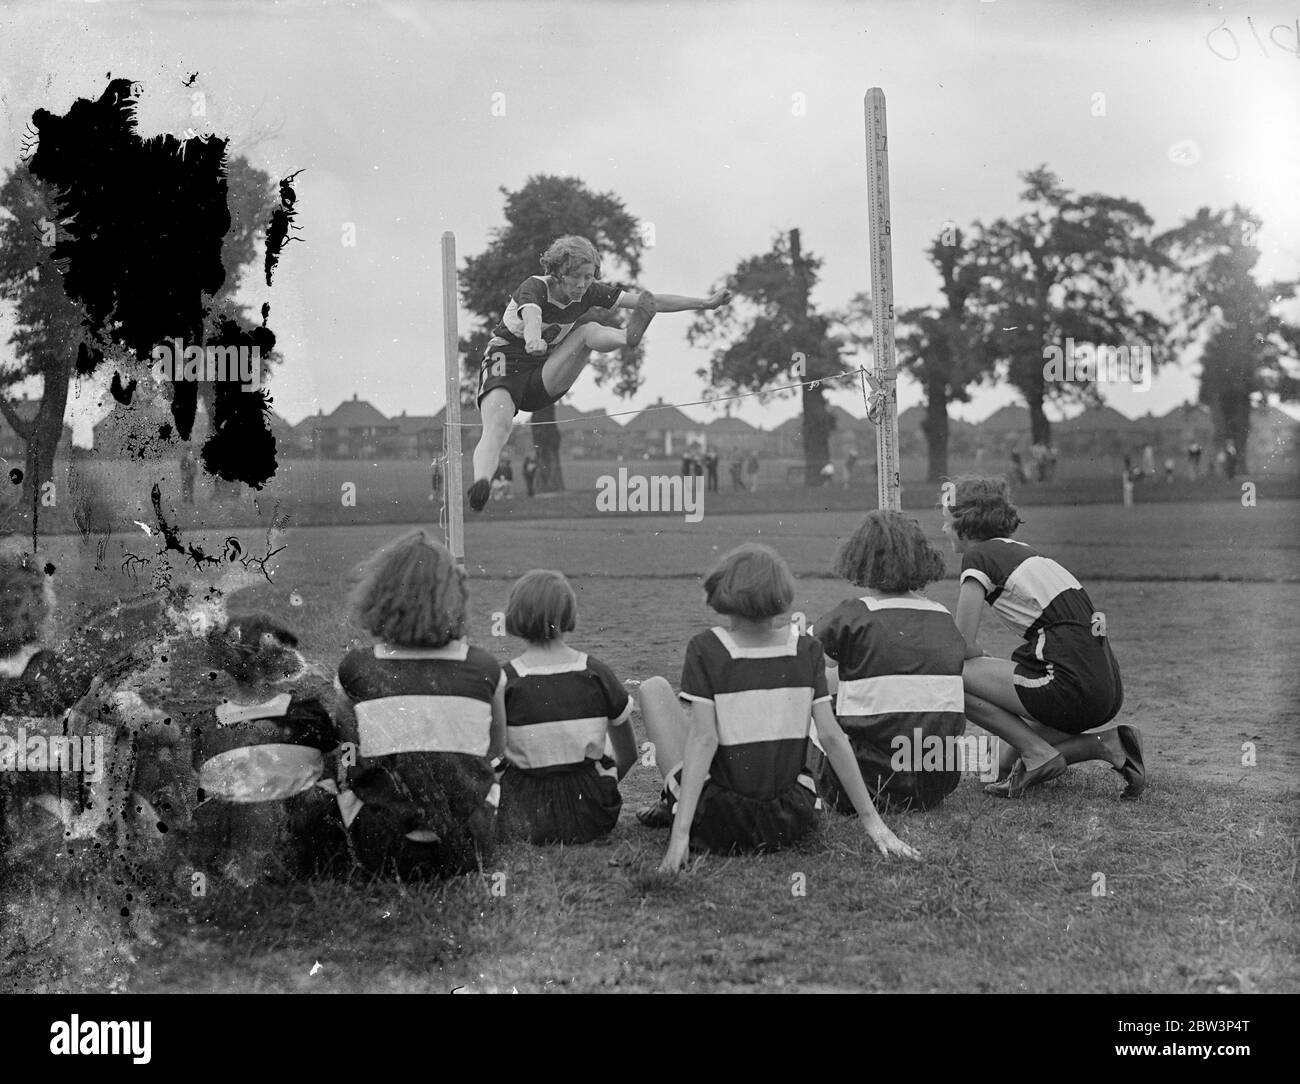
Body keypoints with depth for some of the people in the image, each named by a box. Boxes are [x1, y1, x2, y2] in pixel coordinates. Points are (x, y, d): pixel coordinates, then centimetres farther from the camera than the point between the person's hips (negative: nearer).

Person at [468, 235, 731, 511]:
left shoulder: (589, 292, -6)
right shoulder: (533, 288, -21)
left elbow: (649, 302, -7)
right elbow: (531, 314, -46)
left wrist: (707, 302, -11)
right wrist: (534, 340, -71)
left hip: (543, 379, 4)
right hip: (505, 364, -4)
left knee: (588, 330, -17)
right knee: (497, 429, -32)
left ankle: (629, 336, -46)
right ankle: (481, 483, -54)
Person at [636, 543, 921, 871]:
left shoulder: (705, 649, -11)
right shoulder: (806, 650, -3)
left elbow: (703, 738, -18)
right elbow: (832, 736, -6)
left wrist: (680, 832, -20)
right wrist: (872, 821, -3)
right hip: (791, 825, 4)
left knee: (653, 688, 14)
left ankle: (675, 806, 23)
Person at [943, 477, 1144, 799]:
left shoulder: (978, 557, -3)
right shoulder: (1019, 550, 22)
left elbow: (964, 644, -6)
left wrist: (990, 666, 11)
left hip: (1072, 685, -9)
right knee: (1009, 760, 21)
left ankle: (1039, 754, -5)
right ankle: (1106, 744, 8)